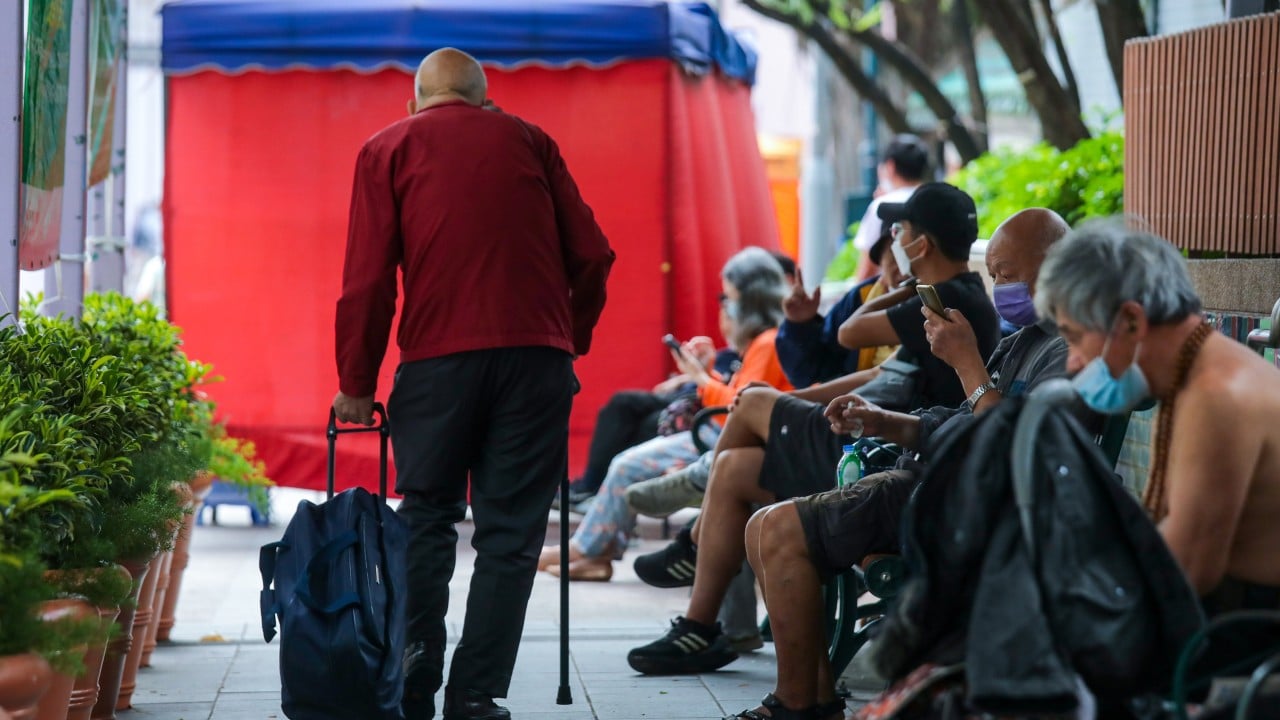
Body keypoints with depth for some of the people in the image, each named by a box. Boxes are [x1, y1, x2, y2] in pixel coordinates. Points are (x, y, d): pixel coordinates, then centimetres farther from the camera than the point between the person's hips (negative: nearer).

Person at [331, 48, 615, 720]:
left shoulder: (387, 149, 12)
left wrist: (356, 384, 10)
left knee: (426, 514, 13)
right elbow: (591, 254, 11)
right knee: (510, 529, 5)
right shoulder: (528, 141, 17)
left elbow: (367, 279, 3)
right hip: (537, 355, 1)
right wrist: (571, 340, 23)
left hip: (438, 356, -1)